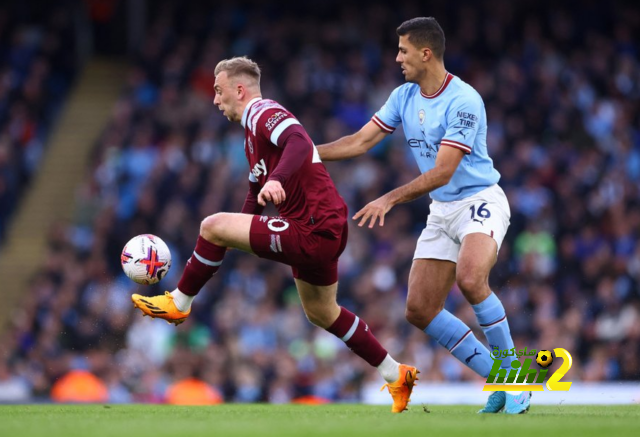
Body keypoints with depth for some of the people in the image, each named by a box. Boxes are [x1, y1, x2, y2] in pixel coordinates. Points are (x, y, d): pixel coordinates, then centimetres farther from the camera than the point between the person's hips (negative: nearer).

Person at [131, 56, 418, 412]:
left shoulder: (263, 112, -10)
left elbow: (300, 144, -32)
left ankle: (178, 304, 4)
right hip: (323, 233, 11)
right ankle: (396, 375, 29)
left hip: (313, 231, -11)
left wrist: (277, 180, -48)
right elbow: (256, 196, 31)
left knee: (213, 226, -13)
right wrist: (227, 247, 26)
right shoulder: (253, 132, 23)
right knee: (321, 313, 23)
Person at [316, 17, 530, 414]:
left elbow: (442, 172, -23)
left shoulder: (464, 101, -20)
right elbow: (361, 142, 9)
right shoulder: (404, 97, 5)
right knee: (420, 309, -3)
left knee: (470, 279, -34)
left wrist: (391, 199, -27)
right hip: (442, 212, 8)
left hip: (480, 202, -8)